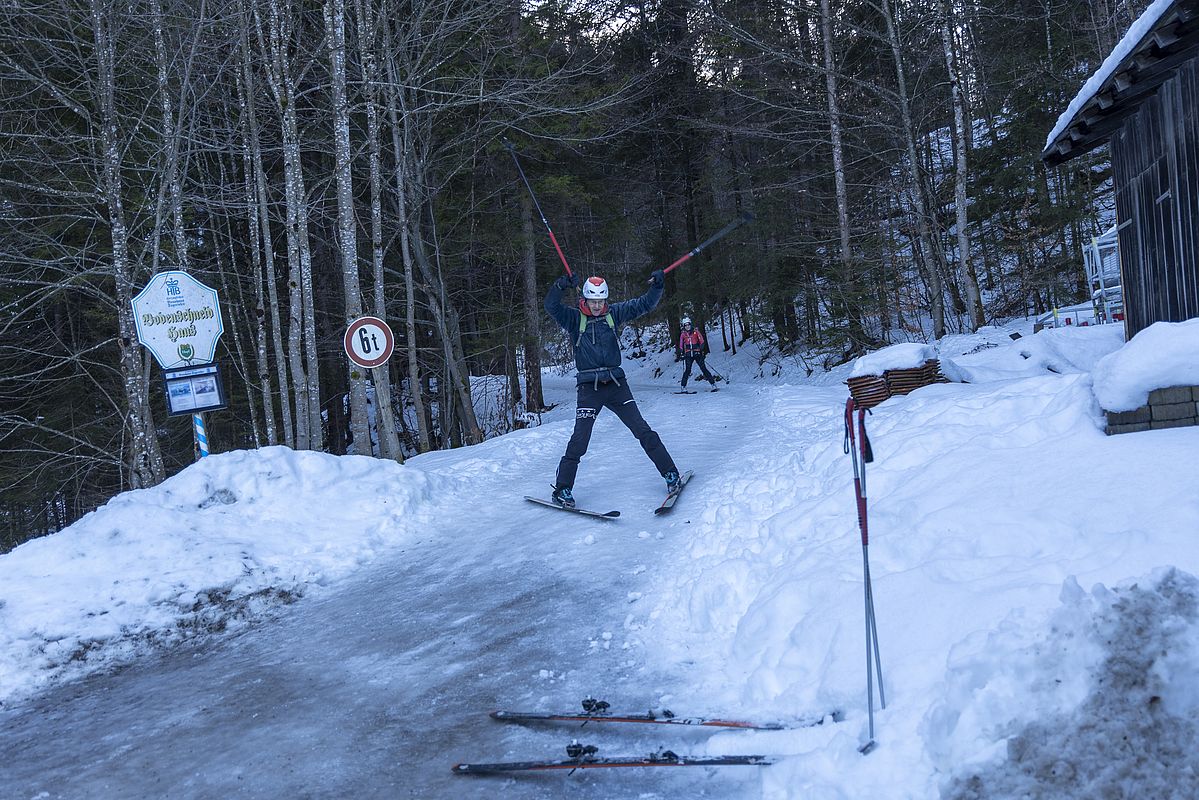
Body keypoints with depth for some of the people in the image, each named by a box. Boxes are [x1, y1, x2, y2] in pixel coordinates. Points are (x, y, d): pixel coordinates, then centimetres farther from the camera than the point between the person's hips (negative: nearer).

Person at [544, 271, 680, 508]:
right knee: (579, 440, -7)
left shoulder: (613, 313, 7)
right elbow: (551, 307, -17)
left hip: (616, 384, 3)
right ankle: (562, 490, 2)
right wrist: (560, 286, -32)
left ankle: (670, 473, 10)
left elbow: (644, 304, 10)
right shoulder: (574, 318, -1)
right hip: (589, 388, -3)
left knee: (642, 430, 1)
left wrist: (657, 286, -6)